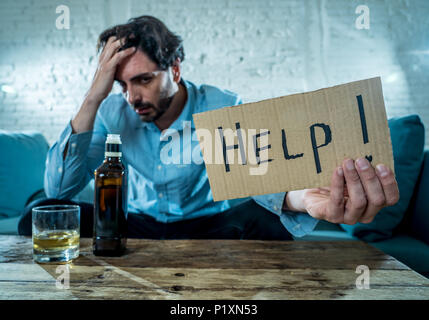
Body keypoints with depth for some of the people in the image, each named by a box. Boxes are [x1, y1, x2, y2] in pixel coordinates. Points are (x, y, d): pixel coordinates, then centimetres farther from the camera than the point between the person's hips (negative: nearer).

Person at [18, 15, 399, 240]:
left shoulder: (224, 107, -14)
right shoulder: (113, 113, -8)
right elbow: (58, 188, -15)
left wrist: (303, 197, -57)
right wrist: (93, 98, -25)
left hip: (209, 226, -1)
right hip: (138, 227, 2)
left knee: (264, 219, -33)